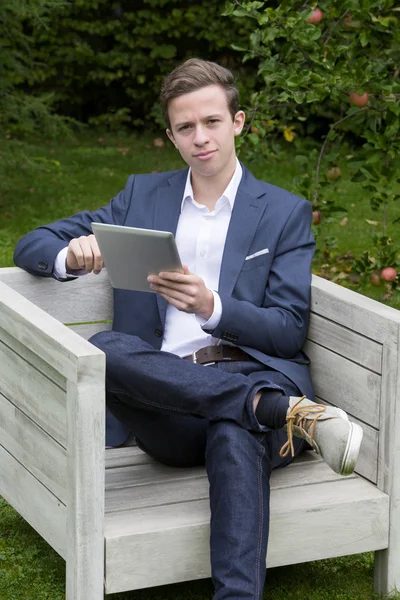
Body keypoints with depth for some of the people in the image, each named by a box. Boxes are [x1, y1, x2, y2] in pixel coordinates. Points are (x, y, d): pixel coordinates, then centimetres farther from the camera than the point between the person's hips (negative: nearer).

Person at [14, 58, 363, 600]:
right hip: (170, 402, 3)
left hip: (256, 370, -2)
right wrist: (71, 256, -5)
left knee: (236, 434, -40)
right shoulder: (143, 196, 22)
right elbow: (31, 246, 22)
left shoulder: (286, 213, 14)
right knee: (105, 349, -33)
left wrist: (211, 307, -15)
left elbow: (289, 332, 6)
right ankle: (286, 411, -36)